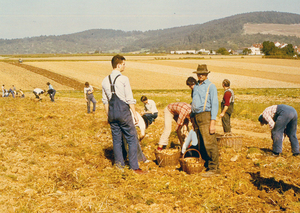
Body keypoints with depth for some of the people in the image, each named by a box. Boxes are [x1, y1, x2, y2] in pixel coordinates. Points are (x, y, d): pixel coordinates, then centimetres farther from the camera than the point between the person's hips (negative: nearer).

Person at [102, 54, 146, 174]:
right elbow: (130, 99, -11)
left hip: (112, 113, 6)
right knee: (132, 139, 1)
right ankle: (134, 167, 1)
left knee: (116, 139, 12)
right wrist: (135, 114, -4)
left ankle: (119, 164, 18)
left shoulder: (105, 81, 8)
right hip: (123, 112, -6)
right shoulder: (123, 79, -10)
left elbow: (105, 100, 13)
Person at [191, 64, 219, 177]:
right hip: (196, 116, 8)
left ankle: (214, 168, -7)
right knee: (200, 144, 10)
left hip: (205, 116, -8)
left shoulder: (210, 86, -3)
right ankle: (205, 164, 18)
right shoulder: (196, 87, 19)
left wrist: (212, 122, -16)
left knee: (209, 143, -10)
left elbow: (214, 104, -8)